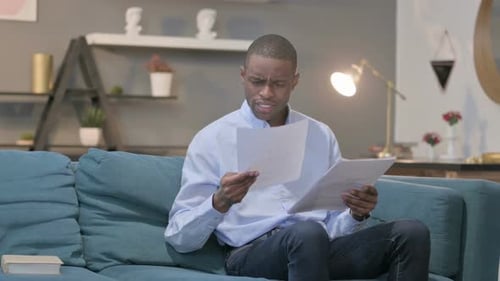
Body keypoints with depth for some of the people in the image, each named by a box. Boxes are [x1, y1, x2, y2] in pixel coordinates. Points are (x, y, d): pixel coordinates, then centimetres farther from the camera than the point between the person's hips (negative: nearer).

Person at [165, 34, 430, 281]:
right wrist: (219, 202, -18)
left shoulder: (321, 135, 19)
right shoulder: (212, 139, 7)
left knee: (412, 232, -22)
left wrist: (356, 214, -4)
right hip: (251, 253, -5)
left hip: (320, 249, 5)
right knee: (308, 233, -39)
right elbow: (179, 237, 1)